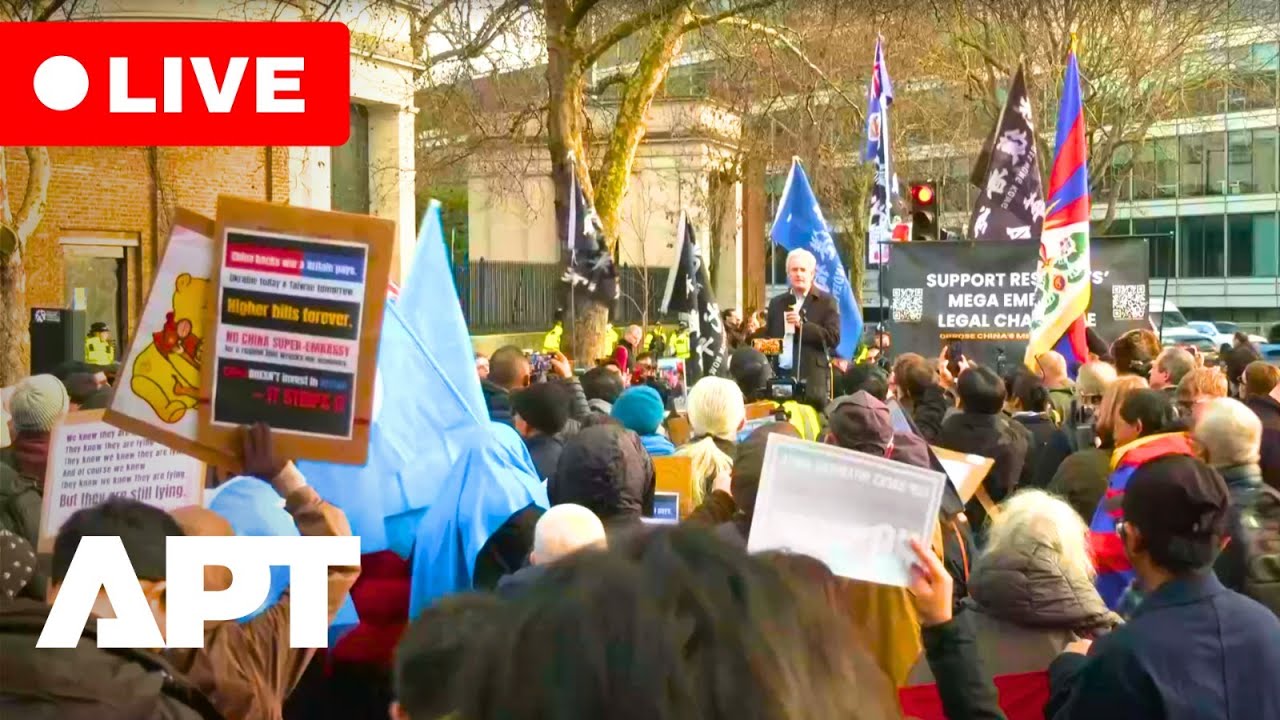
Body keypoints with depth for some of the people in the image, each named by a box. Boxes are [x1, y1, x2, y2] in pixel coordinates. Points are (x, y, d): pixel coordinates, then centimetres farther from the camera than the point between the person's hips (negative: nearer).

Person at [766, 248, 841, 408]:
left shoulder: (826, 302, 4)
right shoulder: (777, 303, 17)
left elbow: (833, 338, -5)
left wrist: (802, 324, -13)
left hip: (812, 379, -3)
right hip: (780, 376, 3)